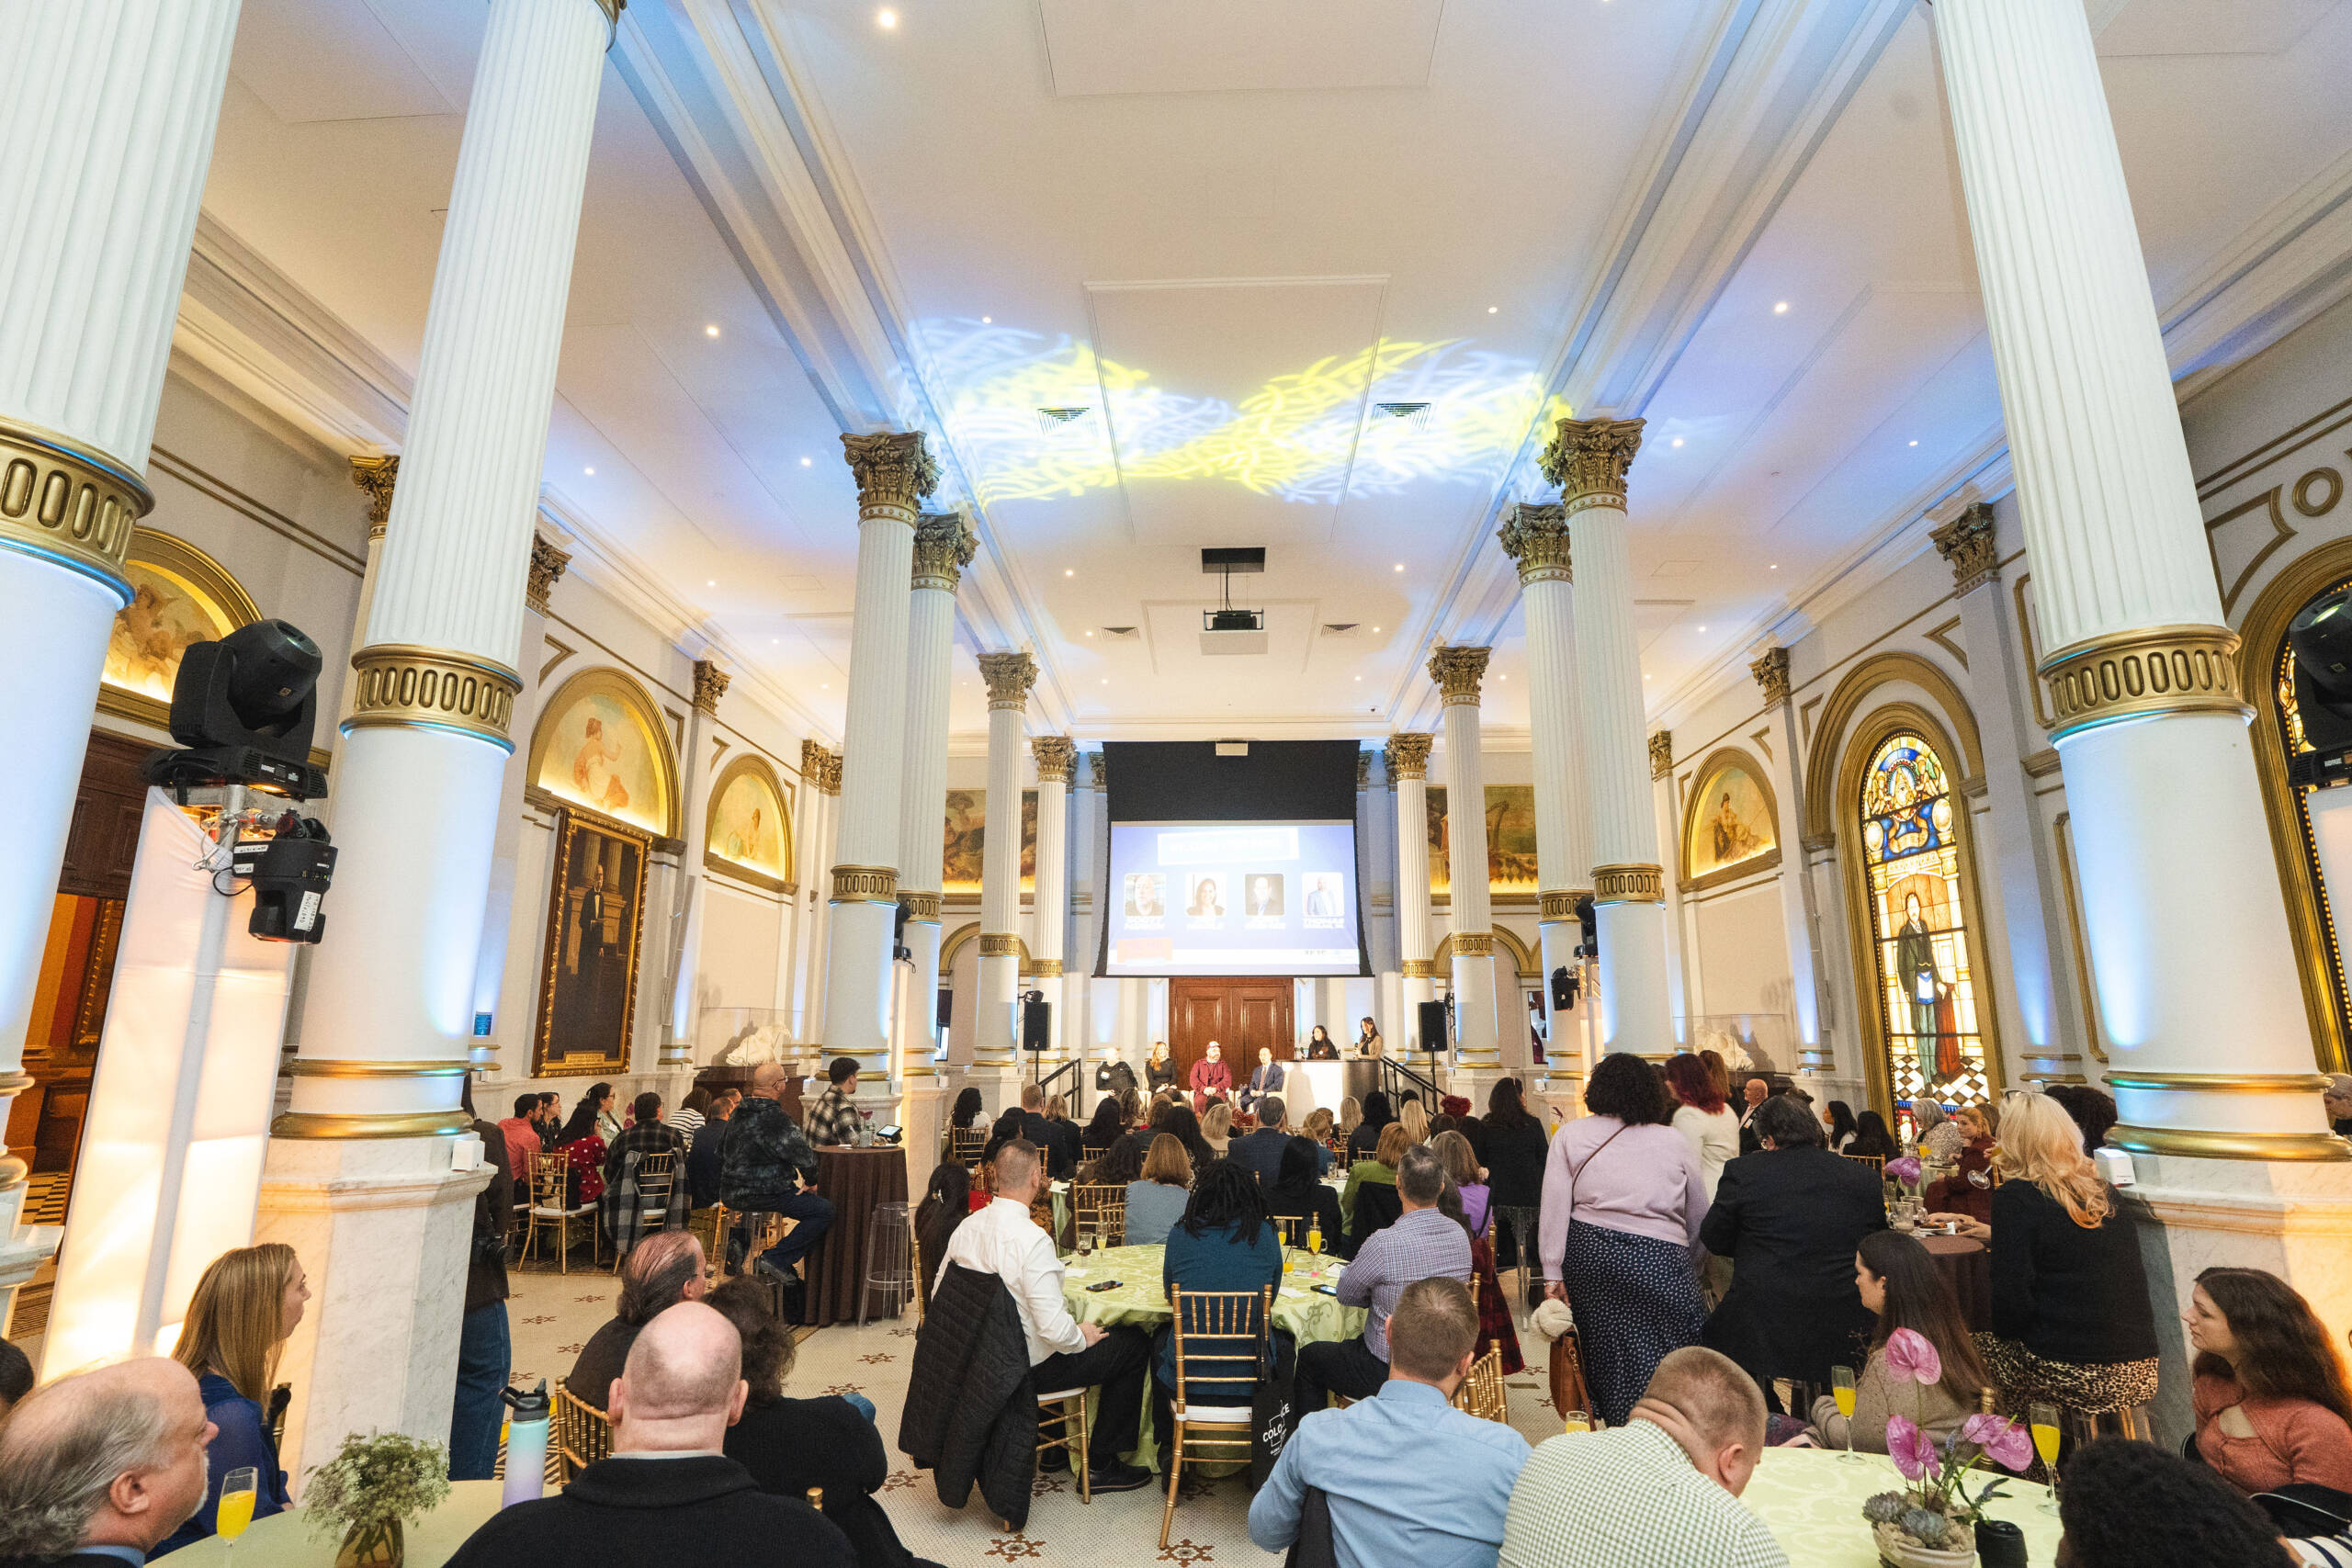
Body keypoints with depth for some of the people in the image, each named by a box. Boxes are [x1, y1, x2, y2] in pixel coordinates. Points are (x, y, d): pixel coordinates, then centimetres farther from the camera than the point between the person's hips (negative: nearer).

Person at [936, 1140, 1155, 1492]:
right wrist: (1081, 1336, -8)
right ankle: (1100, 1464, 14)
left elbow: (939, 1295, 6)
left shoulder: (966, 1227, -5)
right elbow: (1053, 1327, -30)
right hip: (1031, 1365, -8)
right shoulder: (1032, 1238, -28)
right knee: (1136, 1344, 5)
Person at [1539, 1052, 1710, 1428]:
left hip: (1589, 1255, 2)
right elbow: (1700, 1216, 13)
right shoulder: (1673, 1140, 6)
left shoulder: (1570, 1136, 4)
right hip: (1658, 1259, -1)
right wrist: (1687, 1266, 25)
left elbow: (1555, 1207, -2)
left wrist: (1553, 1273, 1)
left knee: (1608, 1355, 13)